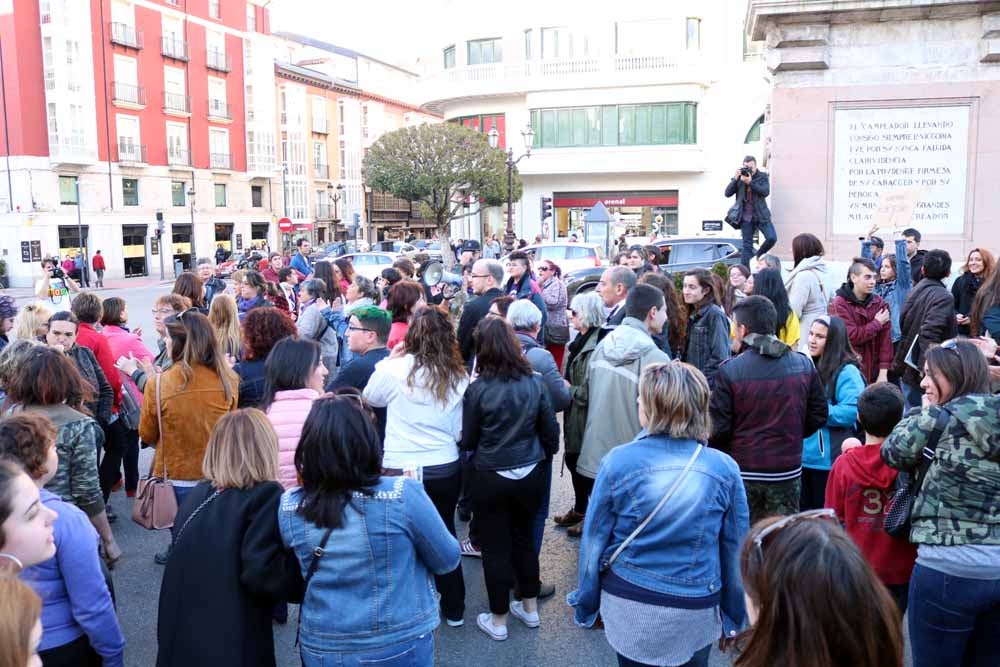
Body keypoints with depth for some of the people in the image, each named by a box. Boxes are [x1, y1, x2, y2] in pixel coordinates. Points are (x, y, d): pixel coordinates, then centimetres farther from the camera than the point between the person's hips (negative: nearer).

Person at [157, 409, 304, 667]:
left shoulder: (198, 494, 6)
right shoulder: (265, 496, -13)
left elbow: (188, 564, 13)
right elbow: (260, 571, -21)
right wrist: (310, 582, -8)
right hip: (232, 646, -6)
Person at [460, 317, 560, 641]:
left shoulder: (478, 388, -16)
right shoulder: (534, 382, -7)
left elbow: (467, 440, -6)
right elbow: (551, 430, 2)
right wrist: (543, 457, 19)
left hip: (490, 478, -4)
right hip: (530, 475, 4)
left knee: (495, 548, 9)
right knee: (525, 539, 21)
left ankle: (498, 620, 22)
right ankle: (530, 608, 35)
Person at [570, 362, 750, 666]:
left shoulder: (619, 461, -16)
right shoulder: (725, 468, -12)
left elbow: (594, 540, -7)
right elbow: (735, 550, -3)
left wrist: (586, 603, 7)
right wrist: (734, 614, 12)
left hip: (630, 607, 0)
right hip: (696, 610, 1)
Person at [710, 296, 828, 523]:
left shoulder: (730, 370, -15)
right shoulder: (804, 365, -2)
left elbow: (718, 428, -14)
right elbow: (819, 415, 5)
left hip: (742, 472, -3)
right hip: (788, 471, 3)